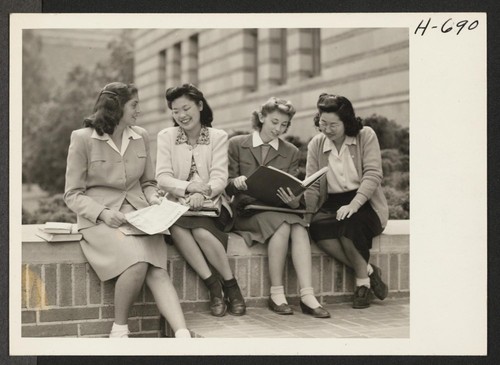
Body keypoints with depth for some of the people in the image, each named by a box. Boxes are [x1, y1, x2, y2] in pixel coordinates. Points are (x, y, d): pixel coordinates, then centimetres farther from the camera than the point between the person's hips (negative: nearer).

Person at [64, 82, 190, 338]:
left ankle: (183, 336, -32)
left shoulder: (140, 137, 11)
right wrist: (102, 212, -18)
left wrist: (152, 197, 0)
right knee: (138, 263, -31)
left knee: (158, 271, -22)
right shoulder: (83, 139, -2)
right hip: (100, 219, -4)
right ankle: (119, 329, -10)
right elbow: (72, 195, -1)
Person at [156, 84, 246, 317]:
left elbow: (220, 178, -7)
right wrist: (189, 187, -24)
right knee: (177, 226, -35)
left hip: (210, 204, -1)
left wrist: (202, 193, -29)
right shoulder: (166, 137, 8)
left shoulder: (218, 137, 5)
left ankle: (230, 284, -16)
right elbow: (162, 177, -4)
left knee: (201, 230, -35)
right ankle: (213, 285, -26)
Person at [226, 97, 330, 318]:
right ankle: (276, 294, -27)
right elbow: (227, 185, 3)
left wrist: (294, 201, -19)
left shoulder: (291, 152, 15)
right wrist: (237, 182, -21)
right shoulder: (237, 145, 8)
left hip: (280, 210, 3)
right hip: (247, 212, -3)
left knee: (299, 227, -32)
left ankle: (307, 295, -37)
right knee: (282, 224, -34)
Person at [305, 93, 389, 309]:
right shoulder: (316, 144, 9)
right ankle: (368, 271, -15)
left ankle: (362, 279, -13)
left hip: (364, 202, -3)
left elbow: (373, 175, -11)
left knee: (349, 222, -37)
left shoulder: (365, 136, -1)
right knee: (318, 226, -31)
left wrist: (353, 204, -26)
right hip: (332, 202, 3)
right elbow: (311, 186, 5)